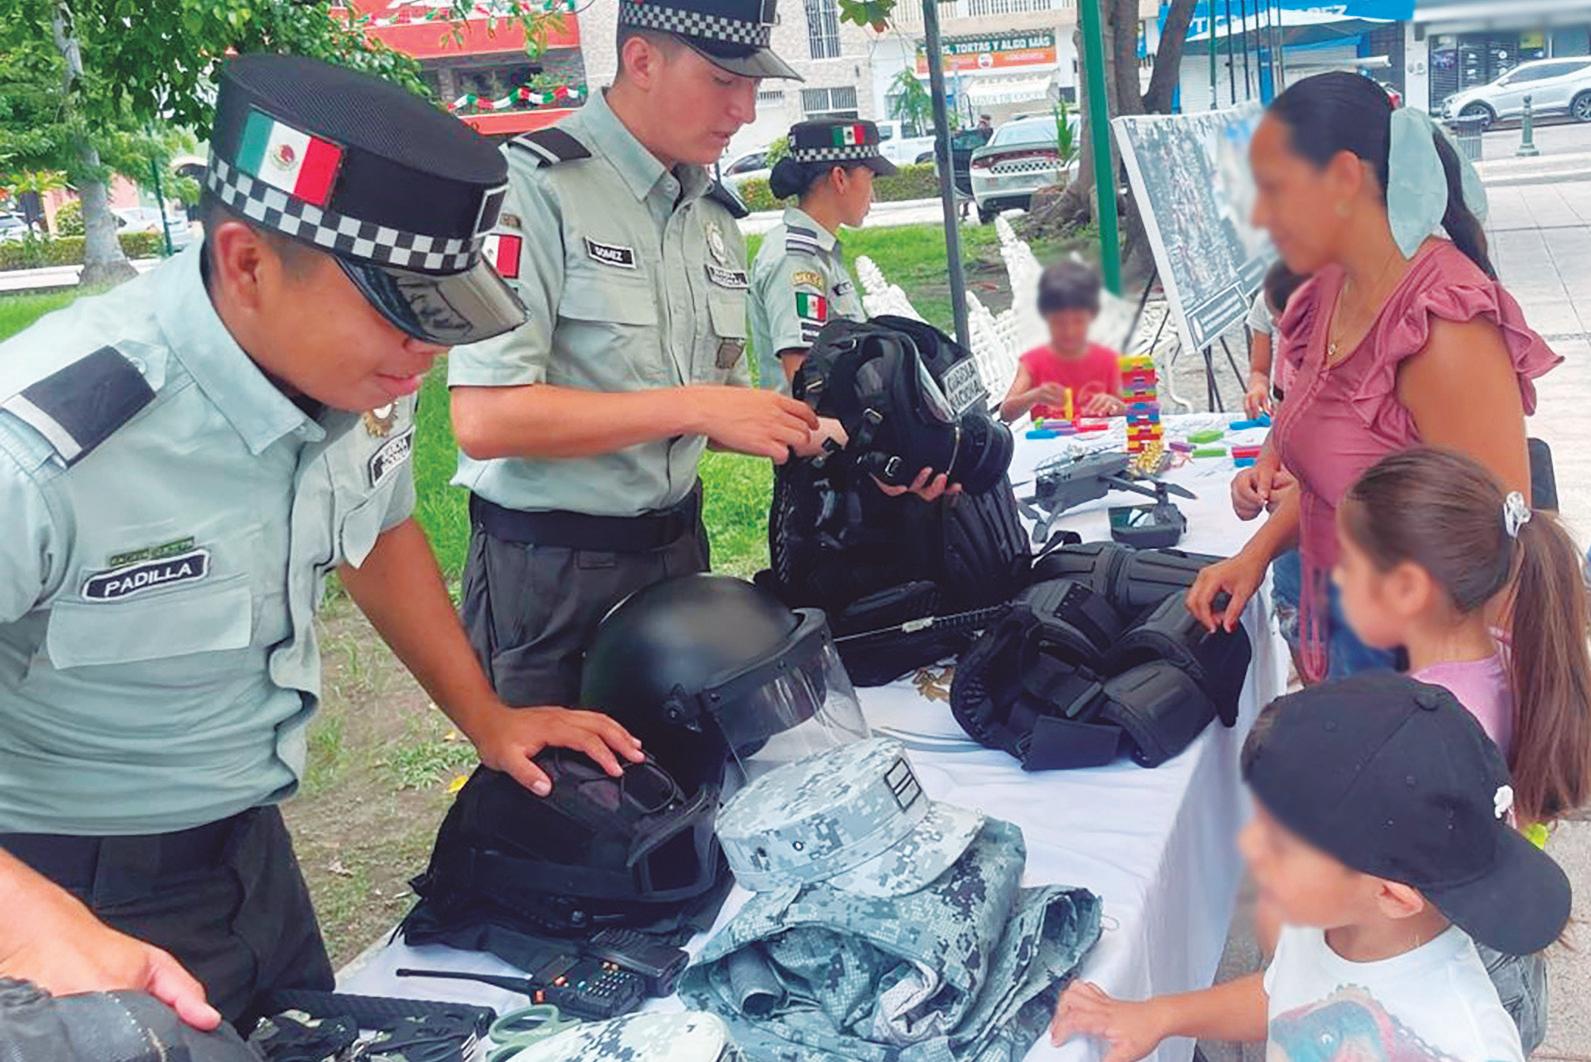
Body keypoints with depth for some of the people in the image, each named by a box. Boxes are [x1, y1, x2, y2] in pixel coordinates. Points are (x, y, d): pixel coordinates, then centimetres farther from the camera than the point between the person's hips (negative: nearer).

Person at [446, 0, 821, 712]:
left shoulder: (713, 215, 10)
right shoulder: (535, 185, -15)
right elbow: (484, 420, -23)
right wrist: (691, 408, -22)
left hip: (679, 551, 7)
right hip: (548, 576, -7)